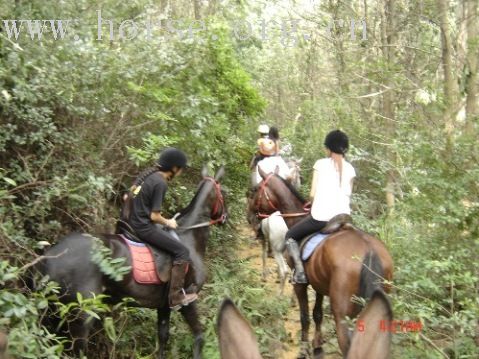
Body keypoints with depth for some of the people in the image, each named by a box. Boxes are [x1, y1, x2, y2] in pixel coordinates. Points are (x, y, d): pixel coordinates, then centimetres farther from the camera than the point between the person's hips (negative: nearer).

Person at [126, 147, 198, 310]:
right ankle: (176, 297, -3)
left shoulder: (147, 174, 8)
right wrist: (168, 222, -1)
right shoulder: (160, 183, -18)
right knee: (182, 251, -5)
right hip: (144, 227, -10)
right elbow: (154, 216, -18)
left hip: (132, 223, 10)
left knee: (168, 234, 28)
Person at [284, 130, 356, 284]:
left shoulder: (321, 164, 0)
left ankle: (299, 270, 0)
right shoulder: (350, 169, 7)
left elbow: (312, 194, -1)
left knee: (290, 236, 18)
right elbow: (347, 194, 7)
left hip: (320, 216, -3)